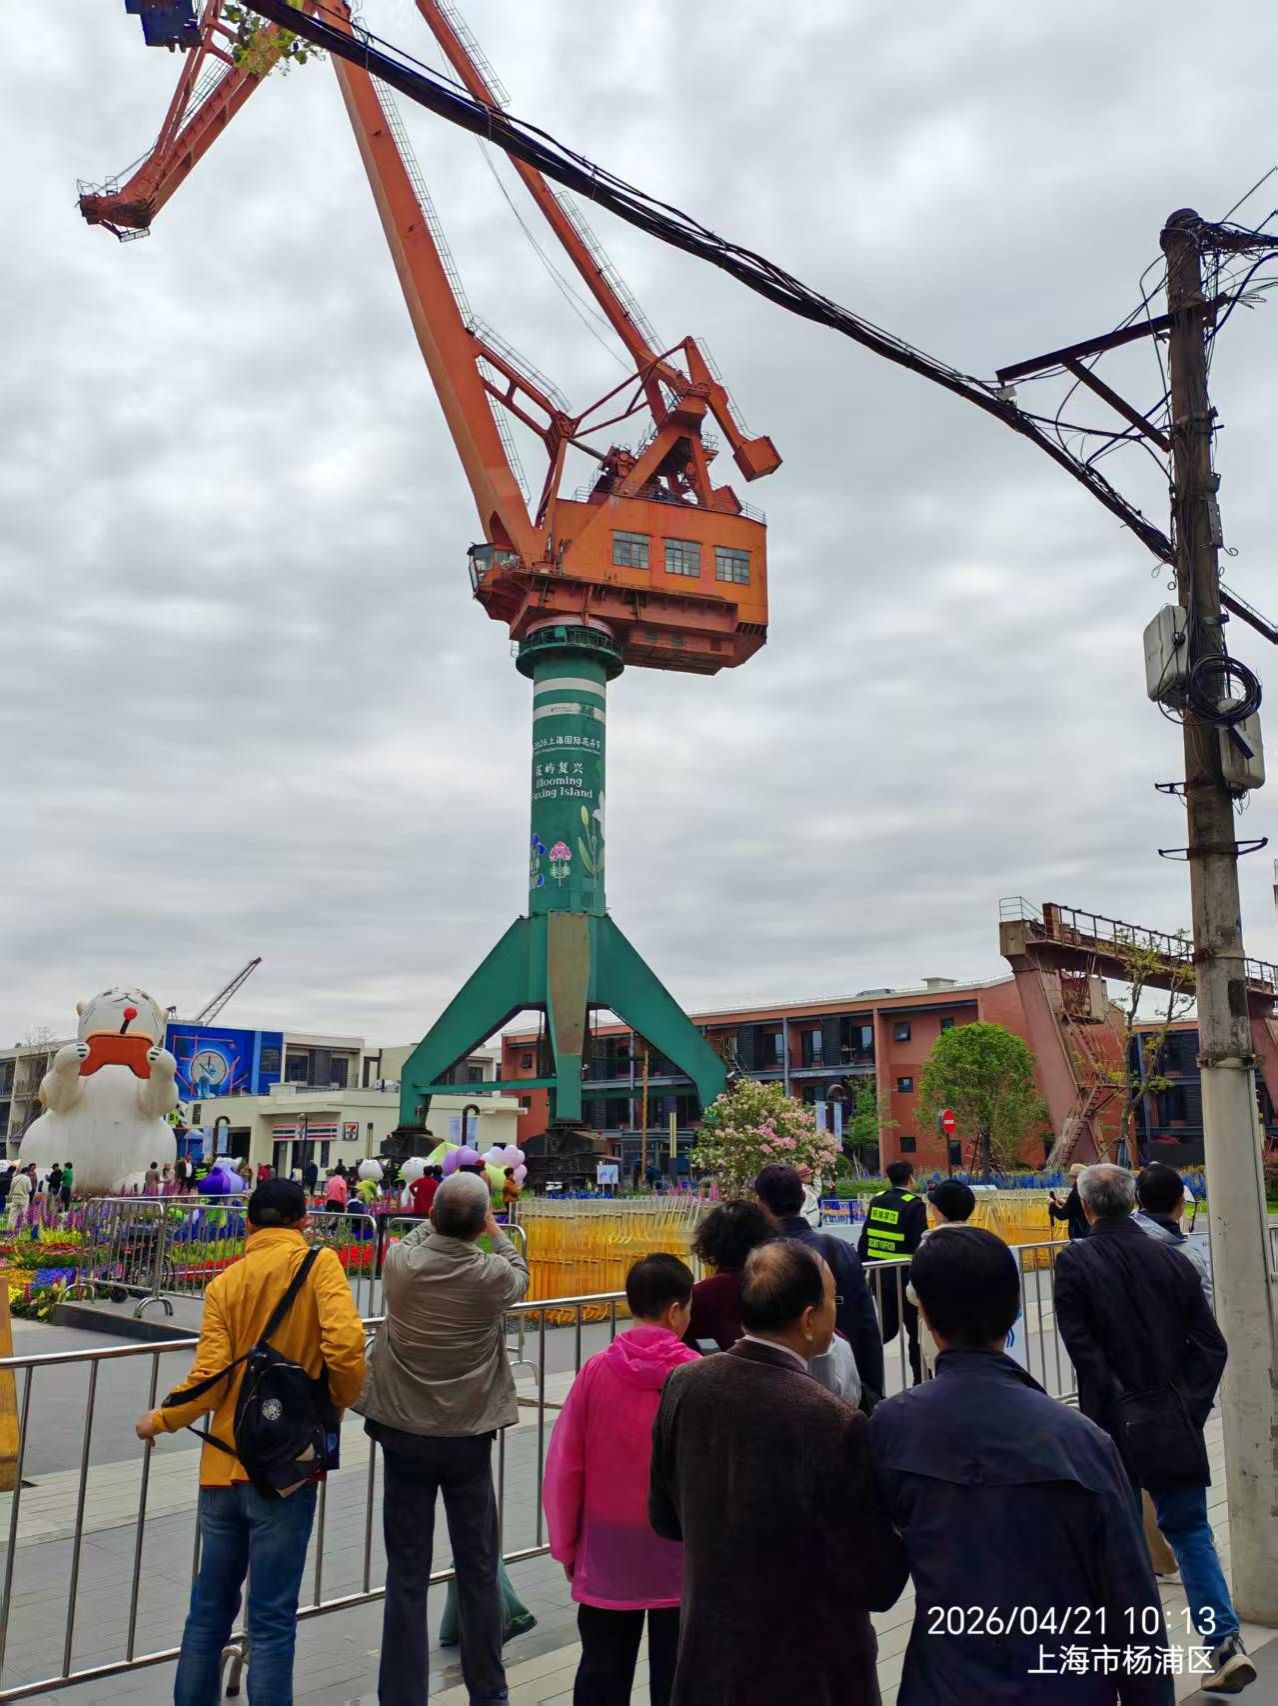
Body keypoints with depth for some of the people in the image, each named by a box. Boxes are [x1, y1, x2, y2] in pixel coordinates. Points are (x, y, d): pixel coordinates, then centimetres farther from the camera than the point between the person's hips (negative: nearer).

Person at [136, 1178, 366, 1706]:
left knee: (210, 1606, 19)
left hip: (224, 1462, 4)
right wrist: (342, 1401, 0)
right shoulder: (318, 1263, -7)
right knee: (272, 1617, 4)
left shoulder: (225, 1282, 2)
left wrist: (160, 1420, 13)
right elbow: (344, 1345, -19)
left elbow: (210, 1378, -5)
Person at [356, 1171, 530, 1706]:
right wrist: (495, 1231, 26)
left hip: (403, 1434, 1)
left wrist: (440, 1218, 26)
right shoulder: (492, 1274, -15)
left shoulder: (399, 1263, -14)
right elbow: (520, 1274, 10)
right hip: (469, 1436, 0)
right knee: (479, 1571, 15)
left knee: (406, 1576, 9)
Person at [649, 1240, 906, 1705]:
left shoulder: (683, 1385, -12)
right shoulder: (834, 1425, -28)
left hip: (707, 1656, 4)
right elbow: (875, 1586, -17)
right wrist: (901, 1525, 0)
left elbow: (665, 1518, 2)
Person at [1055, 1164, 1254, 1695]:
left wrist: (1104, 1417, -7)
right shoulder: (1172, 1258, -1)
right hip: (1176, 1424, 3)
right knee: (1190, 1532, 18)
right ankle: (1226, 1644, 11)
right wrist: (1191, 1405, 6)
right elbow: (1212, 1346, 0)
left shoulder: (1075, 1262, -12)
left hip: (1115, 1425, -3)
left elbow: (1084, 1351, -16)